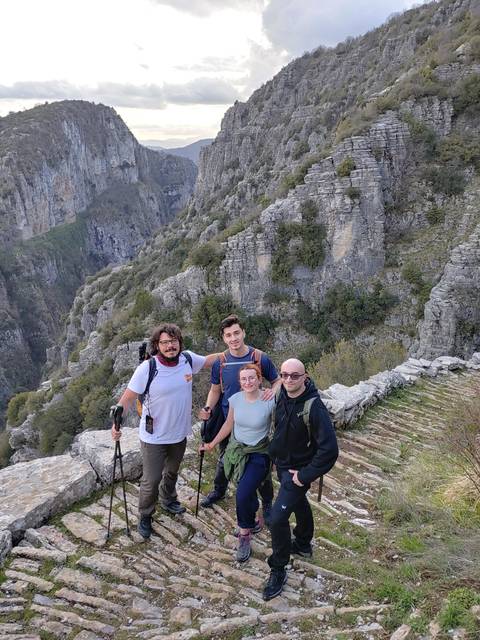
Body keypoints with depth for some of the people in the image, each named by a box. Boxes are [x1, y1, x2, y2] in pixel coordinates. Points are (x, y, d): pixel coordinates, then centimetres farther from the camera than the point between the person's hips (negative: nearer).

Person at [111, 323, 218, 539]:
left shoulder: (188, 359, -11)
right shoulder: (147, 368, -24)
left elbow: (208, 359, 8)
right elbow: (128, 397, -21)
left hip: (180, 433, 5)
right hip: (154, 438, -5)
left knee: (172, 471, 28)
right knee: (151, 479, 6)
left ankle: (168, 500, 56)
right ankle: (145, 516, 33)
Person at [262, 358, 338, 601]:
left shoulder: (314, 407, -30)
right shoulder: (281, 396, -10)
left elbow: (329, 449, -30)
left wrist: (305, 476, -25)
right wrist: (275, 454, 12)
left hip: (298, 470, -7)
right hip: (281, 464, 7)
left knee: (278, 518, -12)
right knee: (299, 503, 28)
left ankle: (278, 571, 9)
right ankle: (303, 544, 53)